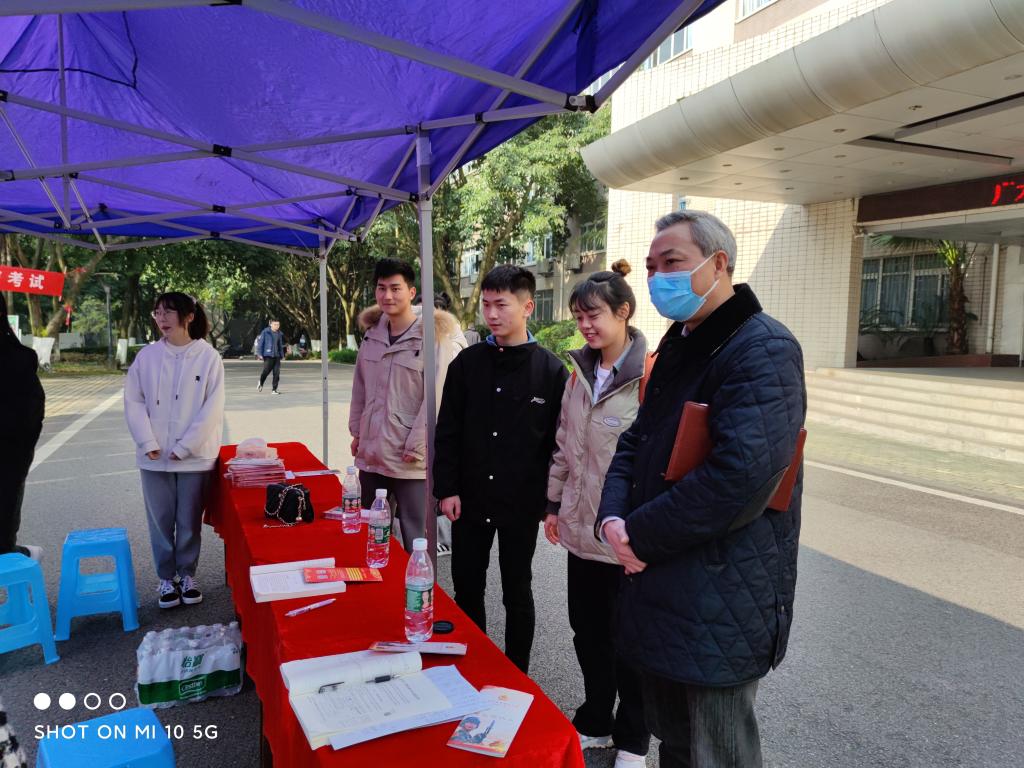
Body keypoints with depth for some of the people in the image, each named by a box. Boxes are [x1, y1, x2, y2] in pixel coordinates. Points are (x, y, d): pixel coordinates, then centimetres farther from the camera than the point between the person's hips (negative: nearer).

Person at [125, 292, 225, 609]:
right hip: (155, 457, 2)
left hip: (195, 456, -2)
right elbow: (134, 402, 2)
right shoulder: (147, 356, 1)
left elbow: (213, 408, -7)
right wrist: (148, 443, -8)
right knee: (161, 520, 9)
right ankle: (166, 578, 25)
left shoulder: (208, 357, -5)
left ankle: (187, 575, 27)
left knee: (190, 521, 9)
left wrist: (184, 447, -11)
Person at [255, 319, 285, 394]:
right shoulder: (265, 332, -5)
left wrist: (282, 355, 20)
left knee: (277, 373, -2)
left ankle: (274, 389, 5)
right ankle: (261, 383, 24)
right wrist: (259, 354, -8)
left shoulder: (280, 334, 11)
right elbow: (260, 343, -4)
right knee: (266, 371, -7)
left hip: (277, 356, 4)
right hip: (268, 355, -4)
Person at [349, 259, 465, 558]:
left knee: (417, 540, 1)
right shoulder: (373, 334, 9)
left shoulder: (434, 336, -12)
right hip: (370, 454, 7)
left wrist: (416, 447, -15)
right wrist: (356, 431, 15)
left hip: (411, 460, -7)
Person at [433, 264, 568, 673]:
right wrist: (447, 489, -2)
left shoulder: (551, 370, -6)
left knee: (517, 594, 13)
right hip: (470, 500, 3)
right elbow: (447, 431, 3)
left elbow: (558, 441, -4)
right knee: (466, 589, 15)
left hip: (521, 503, -3)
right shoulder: (468, 362, 1)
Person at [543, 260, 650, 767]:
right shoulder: (580, 372, 6)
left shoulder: (650, 374, -17)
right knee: (587, 631, 19)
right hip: (581, 529, 6)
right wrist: (555, 504, 14)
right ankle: (596, 722, 41)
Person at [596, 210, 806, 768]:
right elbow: (636, 442, 14)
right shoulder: (677, 346, 12)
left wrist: (639, 534, -17)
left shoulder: (763, 350, -17)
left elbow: (740, 476, -28)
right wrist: (613, 518, -5)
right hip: (661, 587, 8)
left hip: (720, 608, -8)